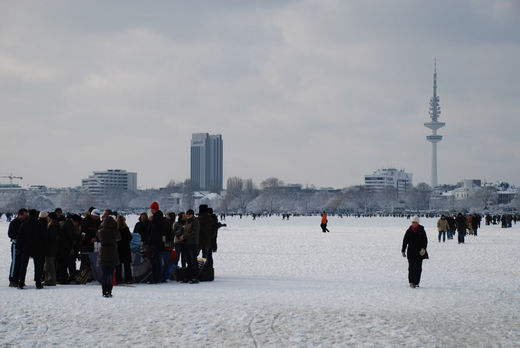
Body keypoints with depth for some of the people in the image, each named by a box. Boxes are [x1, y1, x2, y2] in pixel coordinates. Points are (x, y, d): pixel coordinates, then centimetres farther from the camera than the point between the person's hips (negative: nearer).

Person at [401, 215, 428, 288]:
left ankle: (416, 282, 9)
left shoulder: (422, 231, 2)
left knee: (418, 268, 1)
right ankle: (411, 282, 0)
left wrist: (423, 248, -14)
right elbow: (405, 241, 8)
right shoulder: (409, 231, 3)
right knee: (411, 267, -5)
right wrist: (403, 251, 7)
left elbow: (425, 241, 1)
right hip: (411, 252, 0)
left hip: (419, 252, 0)